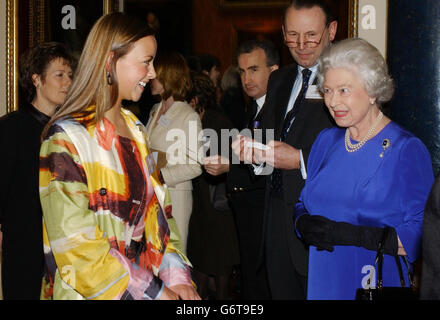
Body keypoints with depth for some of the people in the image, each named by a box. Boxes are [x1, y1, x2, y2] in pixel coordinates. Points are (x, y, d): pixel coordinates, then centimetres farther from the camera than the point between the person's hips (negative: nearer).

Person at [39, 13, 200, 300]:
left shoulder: (135, 129, 13)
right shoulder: (67, 138, -10)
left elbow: (156, 210, 12)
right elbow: (77, 247, -14)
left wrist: (176, 276, -2)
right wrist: (154, 293, -14)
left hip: (145, 282, 6)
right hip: (88, 292, -6)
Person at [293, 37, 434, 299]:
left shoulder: (408, 150, -12)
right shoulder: (326, 141, 7)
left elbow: (419, 237, -18)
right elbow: (304, 205, 13)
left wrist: (352, 234, -26)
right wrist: (304, 224, -10)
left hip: (380, 285, -5)